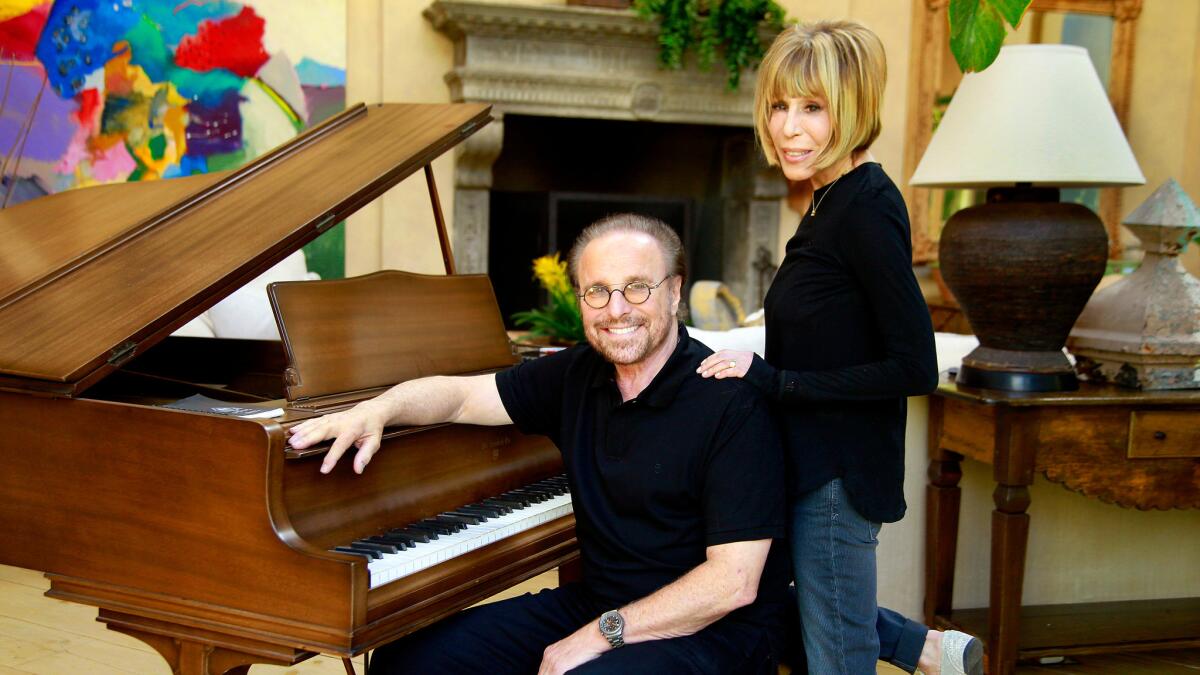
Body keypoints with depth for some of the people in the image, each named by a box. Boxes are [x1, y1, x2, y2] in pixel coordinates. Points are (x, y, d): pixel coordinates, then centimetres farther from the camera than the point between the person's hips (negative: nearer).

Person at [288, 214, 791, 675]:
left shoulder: (732, 405, -19)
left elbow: (734, 582, -22)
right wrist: (377, 411, -14)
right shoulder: (579, 375, 2)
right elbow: (461, 394, 7)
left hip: (709, 630, -6)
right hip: (595, 600, 6)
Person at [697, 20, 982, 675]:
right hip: (816, 461, 9)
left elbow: (916, 368, -24)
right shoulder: (834, 203, 8)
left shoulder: (865, 208, -19)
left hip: (839, 473, -9)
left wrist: (775, 380, -21)